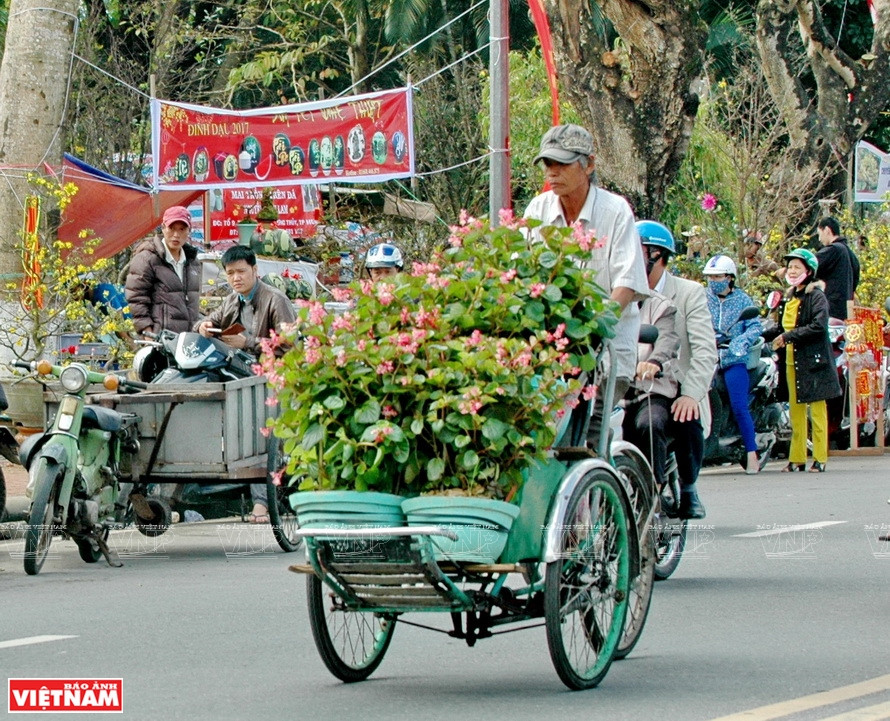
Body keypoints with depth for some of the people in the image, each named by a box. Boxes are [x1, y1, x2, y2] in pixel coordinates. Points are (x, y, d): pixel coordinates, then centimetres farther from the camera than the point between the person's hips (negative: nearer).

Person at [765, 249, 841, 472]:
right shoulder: (788, 298, 16)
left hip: (812, 359, -7)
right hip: (791, 360, 7)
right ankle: (797, 458, 12)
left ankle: (820, 458, -2)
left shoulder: (816, 296, -7)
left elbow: (819, 326, -19)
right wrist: (760, 335, 8)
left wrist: (789, 336, -19)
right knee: (795, 410, 8)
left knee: (817, 409, -3)